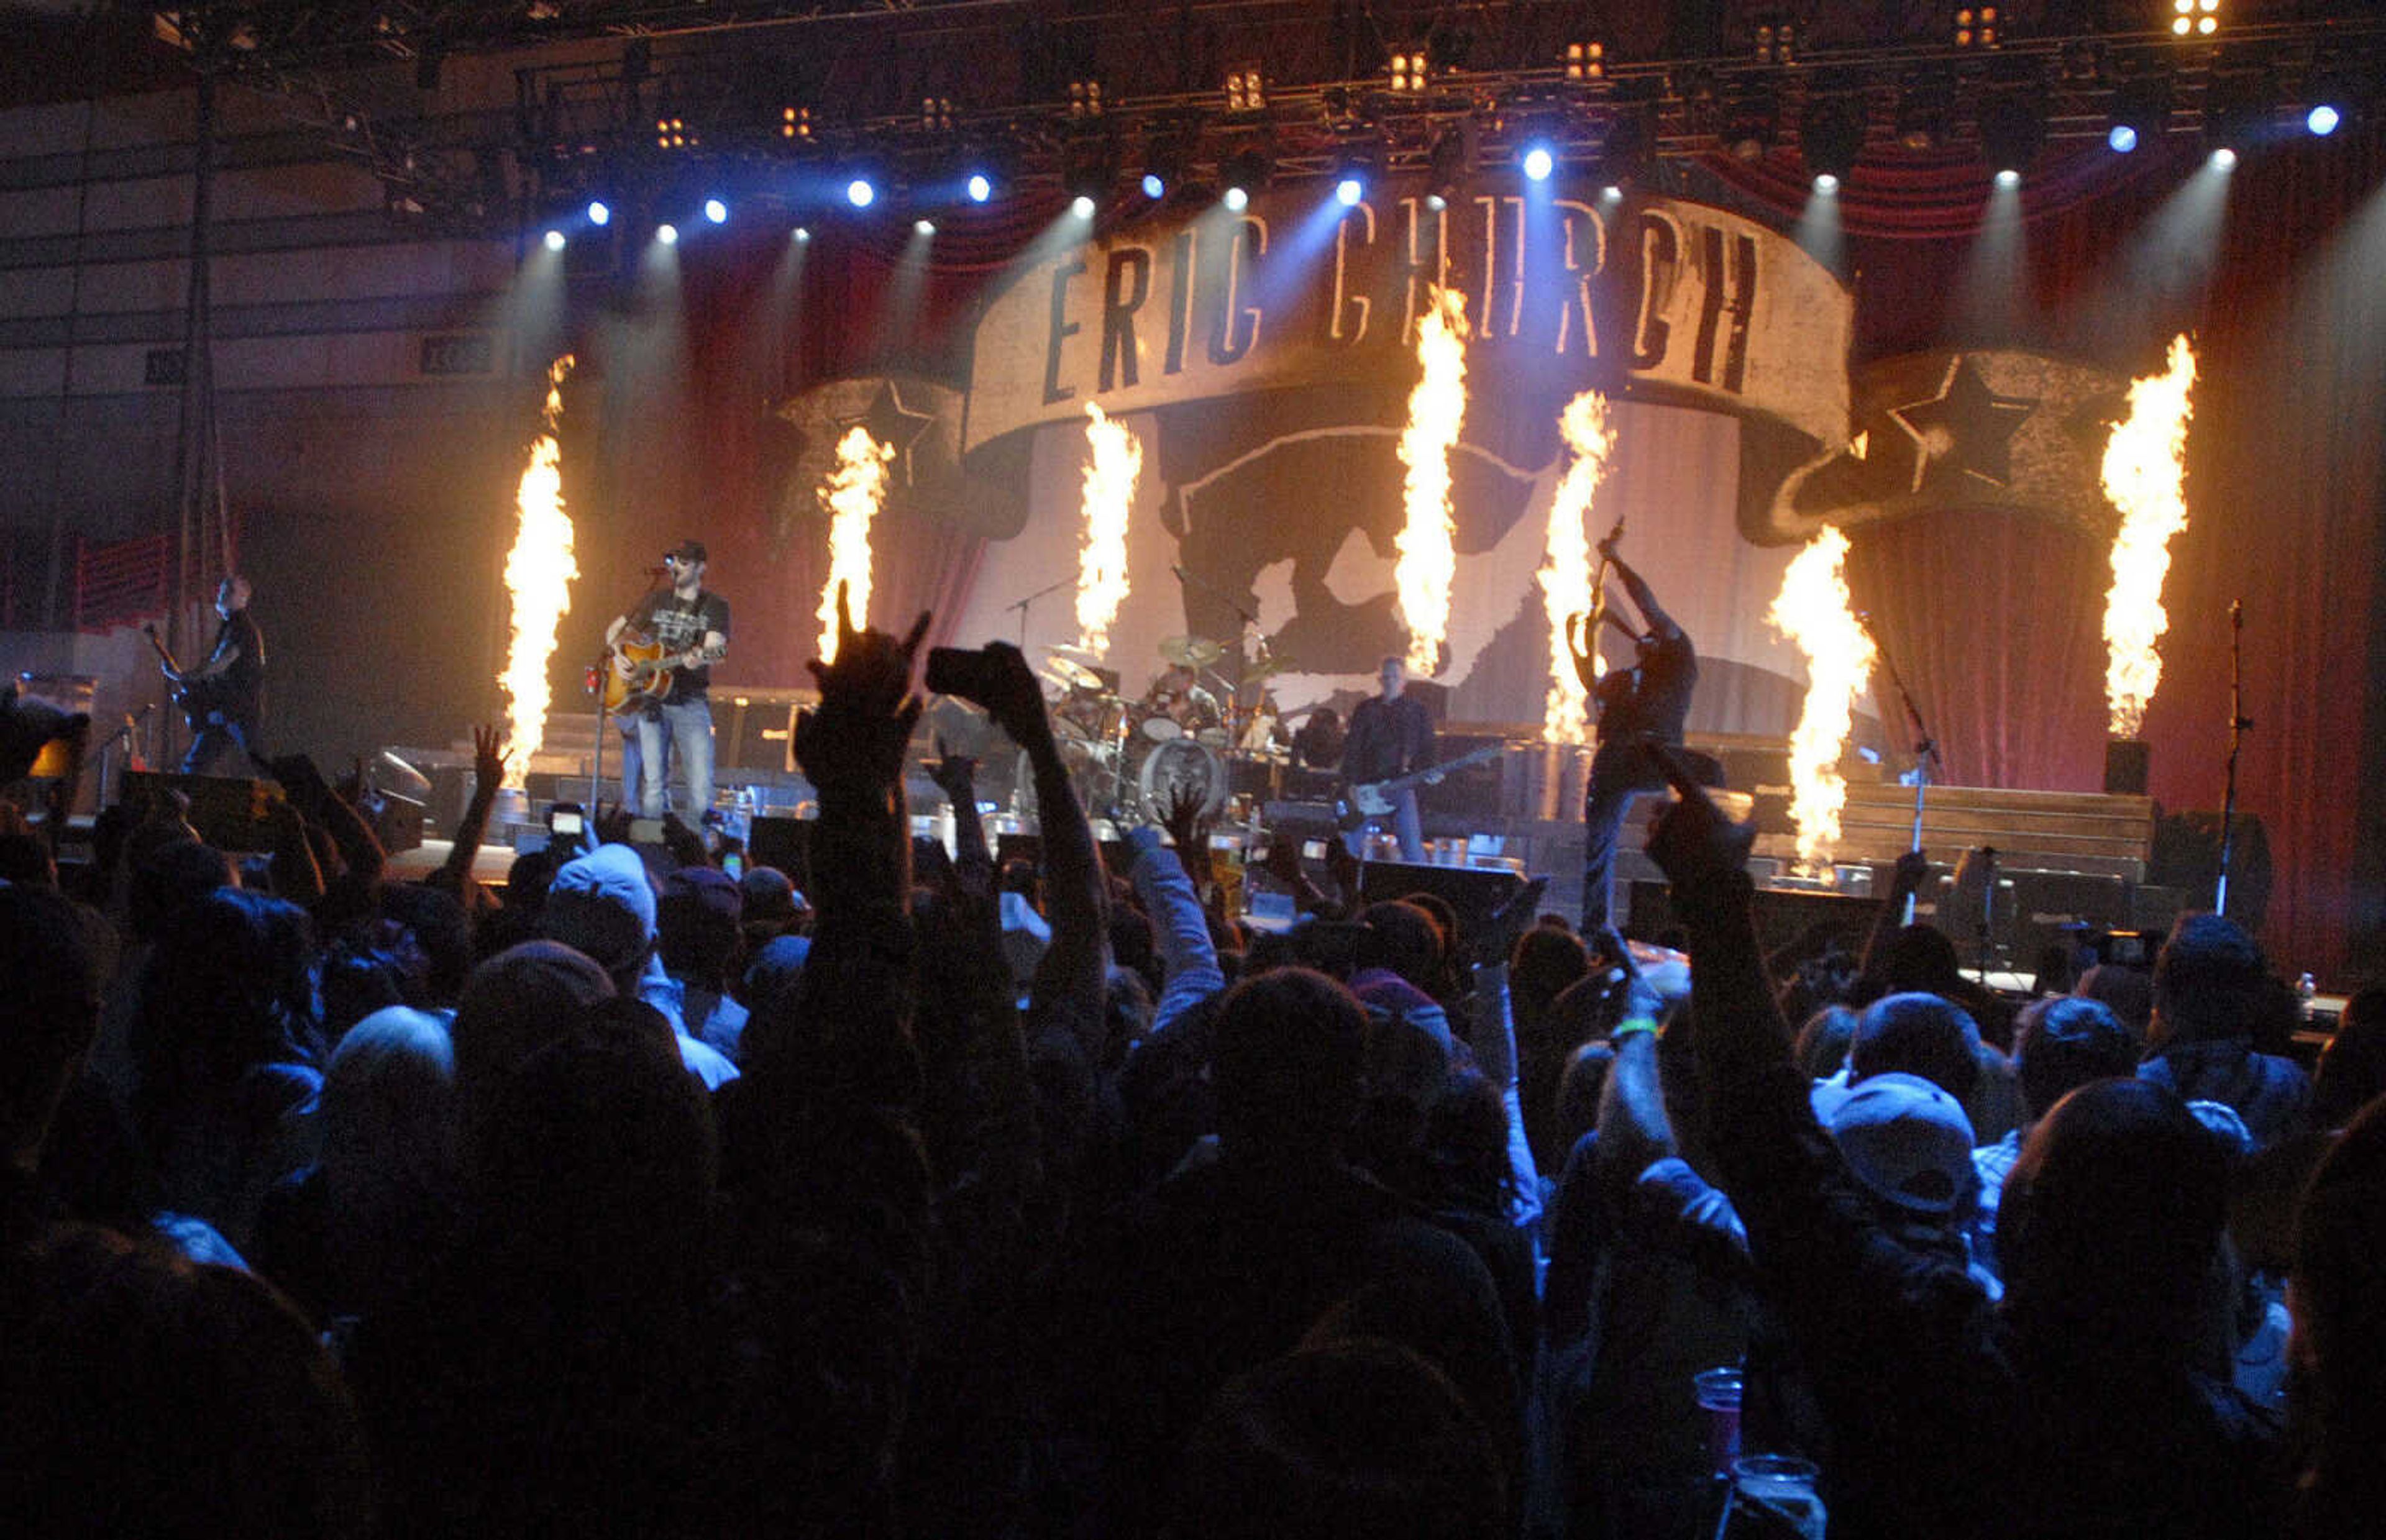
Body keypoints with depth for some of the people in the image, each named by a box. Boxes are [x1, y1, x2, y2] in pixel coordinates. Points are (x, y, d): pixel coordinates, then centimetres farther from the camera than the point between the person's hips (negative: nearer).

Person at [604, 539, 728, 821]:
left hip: (691, 702, -2)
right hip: (649, 699, 2)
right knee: (651, 785, -4)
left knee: (702, 791, -13)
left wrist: (698, 657, -32)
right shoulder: (655, 601, 16)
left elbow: (714, 648, -10)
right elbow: (615, 629, 24)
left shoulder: (715, 606, 6)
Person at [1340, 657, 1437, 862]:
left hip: (1401, 785, -2)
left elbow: (1426, 749, 4)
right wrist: (1350, 784, -4)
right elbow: (1352, 748, 6)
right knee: (1350, 843, 1)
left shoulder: (1418, 711, 6)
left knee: (1412, 848, -9)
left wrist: (1429, 772, -16)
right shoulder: (1366, 709, 11)